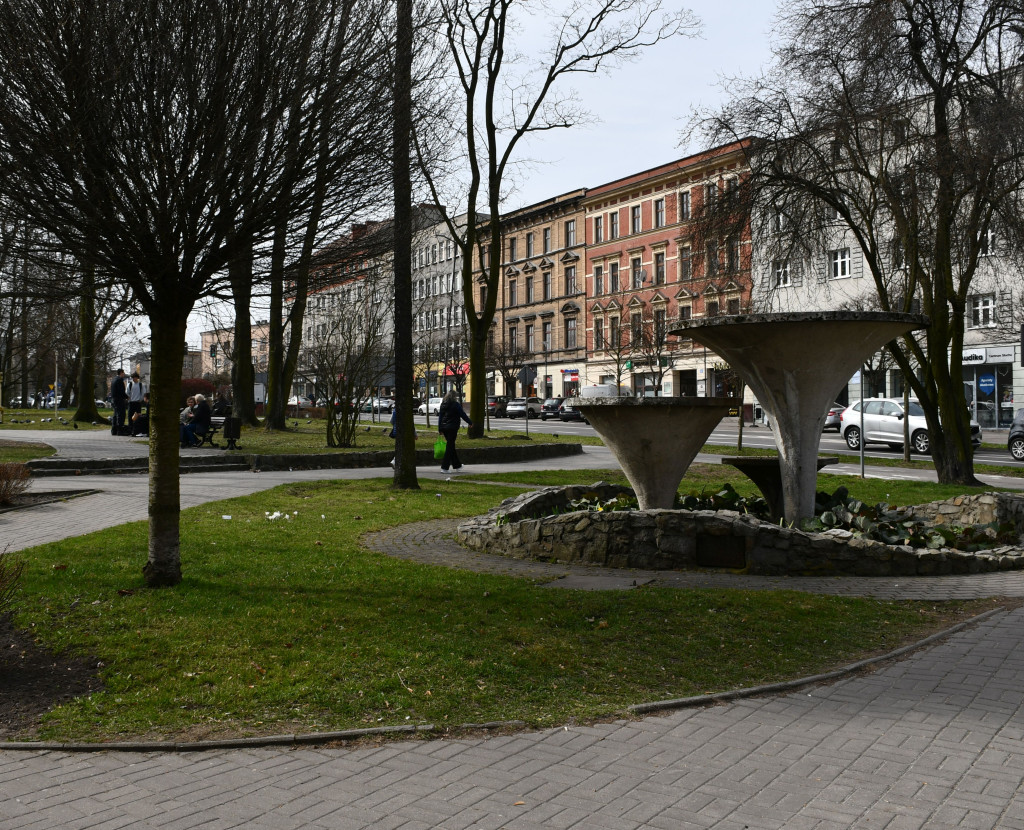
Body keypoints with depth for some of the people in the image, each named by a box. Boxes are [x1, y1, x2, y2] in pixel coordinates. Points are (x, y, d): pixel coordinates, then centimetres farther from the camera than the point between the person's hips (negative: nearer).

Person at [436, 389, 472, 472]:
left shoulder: (443, 405, 8)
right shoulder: (456, 404, -10)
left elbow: (440, 417, 10)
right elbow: (463, 415, -6)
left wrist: (440, 429, 14)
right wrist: (470, 423, 7)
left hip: (444, 427, 7)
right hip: (452, 427, -6)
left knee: (451, 446, 16)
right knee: (450, 446, -3)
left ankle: (457, 465, 26)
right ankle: (444, 467, -7)